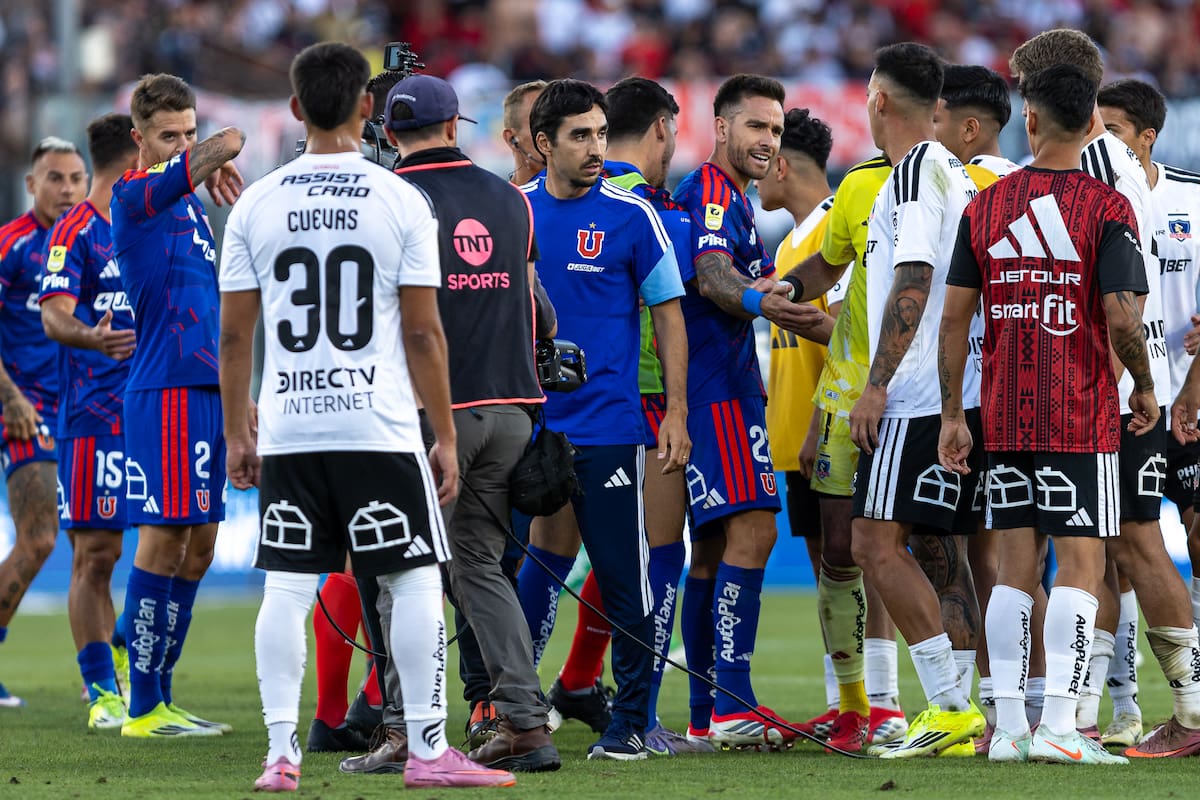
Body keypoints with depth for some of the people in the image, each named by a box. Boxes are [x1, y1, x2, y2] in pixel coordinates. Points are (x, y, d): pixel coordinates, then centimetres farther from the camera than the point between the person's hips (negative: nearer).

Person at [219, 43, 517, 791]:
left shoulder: (257, 205, 3)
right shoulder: (401, 202, -3)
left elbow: (234, 334, 5)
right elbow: (423, 333, -3)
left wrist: (236, 433, 14)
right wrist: (446, 437, 3)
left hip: (289, 429, 3)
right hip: (380, 426, -3)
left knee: (287, 589, 6)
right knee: (416, 581, 4)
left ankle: (281, 753, 3)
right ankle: (428, 748, 3)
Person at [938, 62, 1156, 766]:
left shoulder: (985, 206, 5)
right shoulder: (1107, 208, -7)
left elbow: (955, 314, 5)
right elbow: (1121, 318, -14)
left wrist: (952, 414, 10)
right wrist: (1146, 390, 3)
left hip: (1004, 417, 4)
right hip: (1082, 417, -4)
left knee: (1017, 566, 8)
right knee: (1080, 563, -2)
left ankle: (1009, 727, 6)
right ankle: (1059, 727, -10)